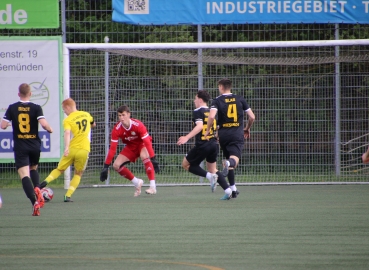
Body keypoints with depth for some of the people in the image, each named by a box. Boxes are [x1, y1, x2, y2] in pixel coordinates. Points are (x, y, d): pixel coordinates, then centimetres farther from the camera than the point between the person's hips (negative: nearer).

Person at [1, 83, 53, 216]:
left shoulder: (12, 108, -1)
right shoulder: (36, 108, -4)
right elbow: (44, 124, -16)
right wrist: (50, 129, 6)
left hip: (20, 147, -2)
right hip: (35, 145, 2)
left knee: (24, 175, -8)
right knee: (33, 169, 27)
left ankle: (35, 202, -26)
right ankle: (37, 188, -3)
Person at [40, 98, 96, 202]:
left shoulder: (67, 120, -2)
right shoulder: (86, 114, 12)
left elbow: (67, 133, -20)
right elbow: (93, 124, 32)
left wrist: (66, 148, -31)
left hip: (71, 149, -2)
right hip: (84, 150, 2)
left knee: (59, 169, 16)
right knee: (78, 174, 16)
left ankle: (46, 182, -8)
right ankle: (68, 196, 3)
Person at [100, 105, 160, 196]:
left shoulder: (138, 125, -31)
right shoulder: (117, 129, -21)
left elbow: (147, 142, -32)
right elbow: (112, 148, -19)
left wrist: (153, 159, -39)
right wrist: (106, 166, -22)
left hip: (142, 144, -4)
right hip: (130, 147, 4)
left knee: (144, 156, -37)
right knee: (116, 166, -9)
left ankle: (153, 186, -36)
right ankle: (137, 183, 9)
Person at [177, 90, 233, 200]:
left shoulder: (198, 112, -9)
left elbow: (200, 126, -24)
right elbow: (217, 127, 19)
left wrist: (187, 137, -31)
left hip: (202, 145, -7)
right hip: (214, 144, 7)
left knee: (186, 164, 10)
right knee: (213, 170, 18)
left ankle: (209, 176, -10)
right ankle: (227, 190, -1)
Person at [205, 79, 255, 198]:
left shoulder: (217, 101, 0)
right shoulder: (240, 99, 7)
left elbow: (211, 116, -18)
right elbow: (252, 117, 6)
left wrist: (207, 130, -3)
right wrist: (247, 129, 23)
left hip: (223, 133, 0)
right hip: (237, 134, 0)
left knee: (228, 158, 15)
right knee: (235, 158, -13)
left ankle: (233, 188, 16)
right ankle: (230, 163, -51)